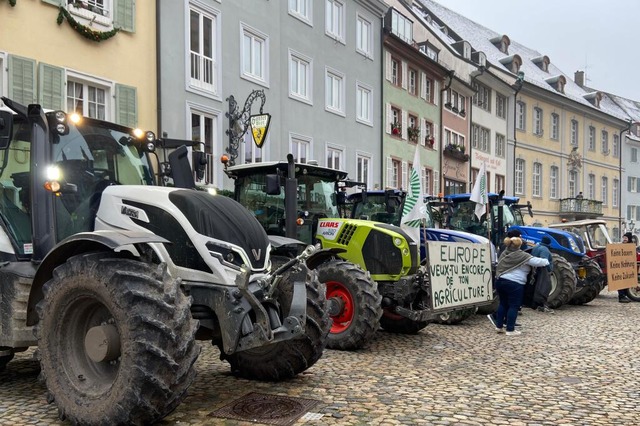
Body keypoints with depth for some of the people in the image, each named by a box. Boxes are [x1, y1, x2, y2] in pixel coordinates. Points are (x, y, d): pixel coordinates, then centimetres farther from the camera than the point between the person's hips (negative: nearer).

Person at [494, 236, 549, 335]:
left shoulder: (504, 253, 14)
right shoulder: (522, 255, -7)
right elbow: (537, 261, -4)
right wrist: (547, 262, 12)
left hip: (500, 281, 7)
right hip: (514, 284, -7)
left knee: (503, 304, 18)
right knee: (513, 306, 1)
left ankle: (499, 326, 21)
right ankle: (510, 330, 3)